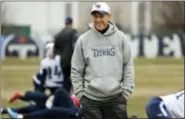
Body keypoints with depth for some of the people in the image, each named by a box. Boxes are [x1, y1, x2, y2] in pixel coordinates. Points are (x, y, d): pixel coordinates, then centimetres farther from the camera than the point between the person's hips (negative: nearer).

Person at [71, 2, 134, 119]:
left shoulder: (121, 38, 4)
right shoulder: (83, 40, 2)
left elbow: (128, 66, 5)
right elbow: (76, 70, 5)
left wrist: (126, 92, -1)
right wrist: (80, 94, 0)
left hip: (116, 97, 0)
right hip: (90, 98, 0)